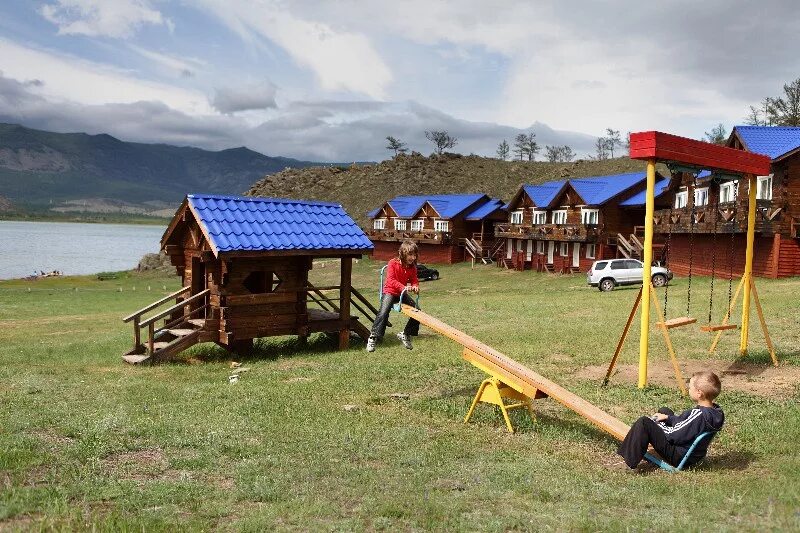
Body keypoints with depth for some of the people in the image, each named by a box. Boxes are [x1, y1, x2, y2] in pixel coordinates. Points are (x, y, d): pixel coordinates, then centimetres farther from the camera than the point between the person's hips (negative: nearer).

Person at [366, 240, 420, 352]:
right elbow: (390, 280, -26)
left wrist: (415, 286, -21)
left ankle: (405, 334, 13)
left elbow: (414, 280, 5)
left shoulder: (412, 267, 0)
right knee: (383, 312, -25)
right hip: (390, 292, -6)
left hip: (402, 293, 6)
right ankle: (373, 338, -20)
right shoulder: (393, 263, -16)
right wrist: (403, 287, -40)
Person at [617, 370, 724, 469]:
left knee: (644, 422, -19)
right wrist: (667, 417, 11)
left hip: (679, 457, -10)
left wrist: (656, 423, -9)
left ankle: (629, 461, -15)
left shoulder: (699, 414, -31)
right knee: (664, 411, 22)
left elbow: (675, 435, -25)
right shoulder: (715, 411, -2)